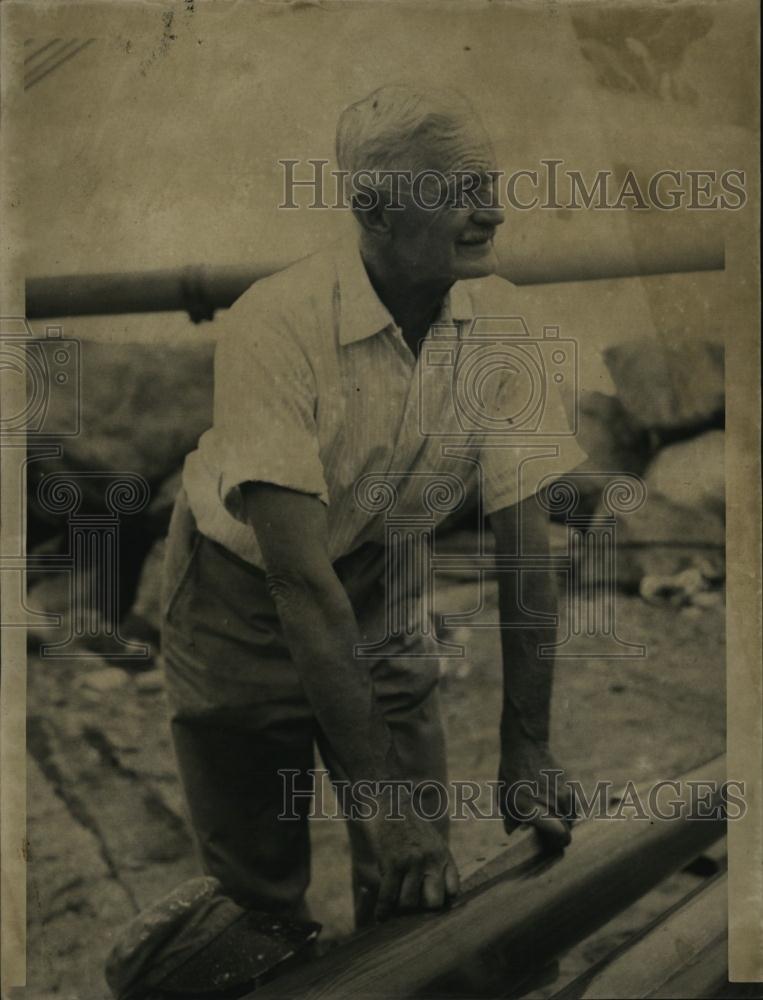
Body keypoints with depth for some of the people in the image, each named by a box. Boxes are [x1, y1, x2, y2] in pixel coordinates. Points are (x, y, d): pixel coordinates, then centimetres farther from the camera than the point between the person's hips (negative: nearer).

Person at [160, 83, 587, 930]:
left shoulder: (497, 316, -17)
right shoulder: (276, 325, -31)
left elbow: (522, 535, -12)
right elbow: (298, 575, -33)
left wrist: (527, 747, -14)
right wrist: (378, 791, -34)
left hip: (382, 595, 4)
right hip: (244, 600, -3)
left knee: (422, 887, 3)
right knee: (262, 893, 8)